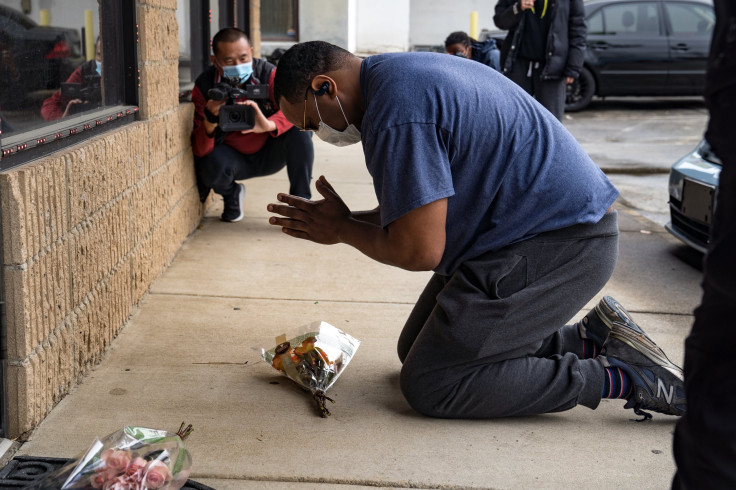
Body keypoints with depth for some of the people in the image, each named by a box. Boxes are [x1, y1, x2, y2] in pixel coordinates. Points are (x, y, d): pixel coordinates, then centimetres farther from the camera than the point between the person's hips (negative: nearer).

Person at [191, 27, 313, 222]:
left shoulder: (268, 73, -18)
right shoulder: (204, 86, -17)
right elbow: (200, 150, -22)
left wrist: (268, 124, -51)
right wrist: (210, 121, -43)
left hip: (269, 154, 0)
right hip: (233, 158, 0)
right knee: (213, 164, -34)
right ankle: (231, 195, 5)